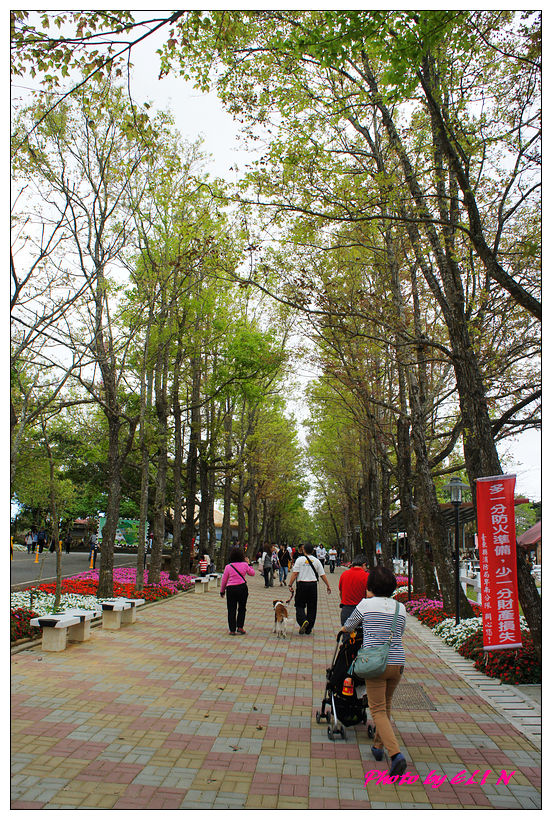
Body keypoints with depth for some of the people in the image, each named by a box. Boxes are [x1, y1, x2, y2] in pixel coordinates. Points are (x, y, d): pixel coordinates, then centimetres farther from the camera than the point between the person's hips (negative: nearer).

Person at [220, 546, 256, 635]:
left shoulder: (228, 566, -4)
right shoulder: (244, 565, -3)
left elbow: (224, 580, 2)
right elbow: (252, 573, 12)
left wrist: (222, 591, 14)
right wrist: (248, 564, 21)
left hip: (231, 589, 0)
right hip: (242, 588, 0)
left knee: (231, 609, 9)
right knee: (242, 608, 17)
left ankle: (232, 629, 11)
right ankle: (240, 627, 14)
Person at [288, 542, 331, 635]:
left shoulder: (300, 559, -2)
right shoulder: (316, 561, 5)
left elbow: (295, 573, -8)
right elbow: (322, 575, 6)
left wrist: (290, 585, -4)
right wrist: (328, 586, 14)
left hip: (302, 584, -2)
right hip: (313, 585, 2)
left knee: (300, 605, 8)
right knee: (312, 607, 11)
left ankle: (303, 621, -18)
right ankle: (308, 629, 15)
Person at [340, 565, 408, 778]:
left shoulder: (366, 604, -2)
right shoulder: (401, 608, 6)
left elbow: (347, 627, 14)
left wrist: (343, 631, 36)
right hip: (397, 663, 5)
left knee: (378, 711, 1)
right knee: (386, 705, 23)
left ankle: (396, 754, -15)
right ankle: (378, 746, 35)